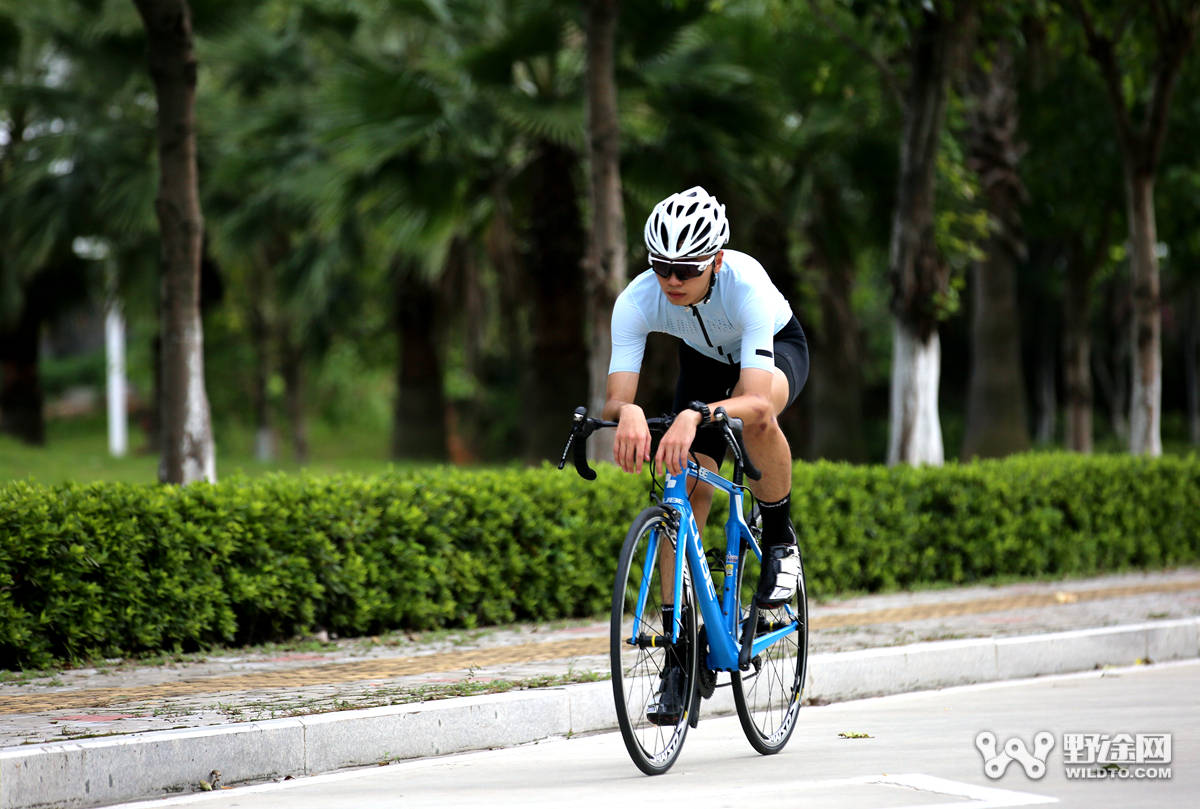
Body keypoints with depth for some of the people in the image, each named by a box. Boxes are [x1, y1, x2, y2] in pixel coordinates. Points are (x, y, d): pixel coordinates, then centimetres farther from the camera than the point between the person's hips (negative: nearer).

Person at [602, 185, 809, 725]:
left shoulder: (746, 285, -41)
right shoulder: (637, 300, -32)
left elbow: (755, 399, -49)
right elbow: (615, 396, -35)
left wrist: (695, 414, -68)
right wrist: (627, 412, -60)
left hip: (777, 348, -3)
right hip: (705, 359, 3)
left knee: (757, 417, -39)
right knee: (687, 490, -13)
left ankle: (779, 539, -13)